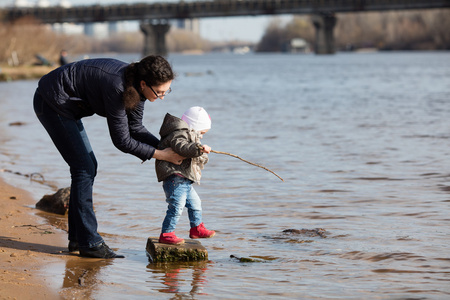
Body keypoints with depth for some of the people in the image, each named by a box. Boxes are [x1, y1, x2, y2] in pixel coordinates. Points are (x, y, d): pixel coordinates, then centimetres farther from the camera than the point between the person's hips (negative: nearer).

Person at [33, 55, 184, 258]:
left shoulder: (135, 85, -6)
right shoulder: (117, 87, -33)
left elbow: (135, 128, 4)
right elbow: (121, 140, -26)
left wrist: (166, 147, -7)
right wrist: (160, 155, -20)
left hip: (65, 105, 10)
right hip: (52, 103, -10)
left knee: (89, 166, 9)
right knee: (83, 168, -10)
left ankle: (77, 238, 15)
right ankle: (89, 243, -6)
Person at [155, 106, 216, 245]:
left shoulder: (188, 136, 23)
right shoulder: (178, 135, -13)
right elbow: (183, 148, -33)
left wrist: (202, 157, 4)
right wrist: (199, 148, -42)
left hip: (184, 181, 11)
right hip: (175, 178, -11)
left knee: (195, 203, 23)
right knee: (177, 206, -16)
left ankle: (196, 228, 38)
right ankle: (166, 234, -13)